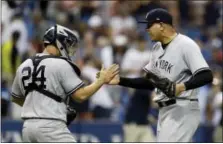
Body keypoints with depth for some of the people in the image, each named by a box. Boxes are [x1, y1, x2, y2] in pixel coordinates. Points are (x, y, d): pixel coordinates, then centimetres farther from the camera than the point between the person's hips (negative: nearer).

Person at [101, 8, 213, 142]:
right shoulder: (157, 48, 14)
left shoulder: (185, 45, -15)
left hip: (182, 111, -10)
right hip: (165, 111, 10)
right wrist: (120, 80, 11)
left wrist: (182, 87, -37)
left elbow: (206, 76, -23)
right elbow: (150, 82, 20)